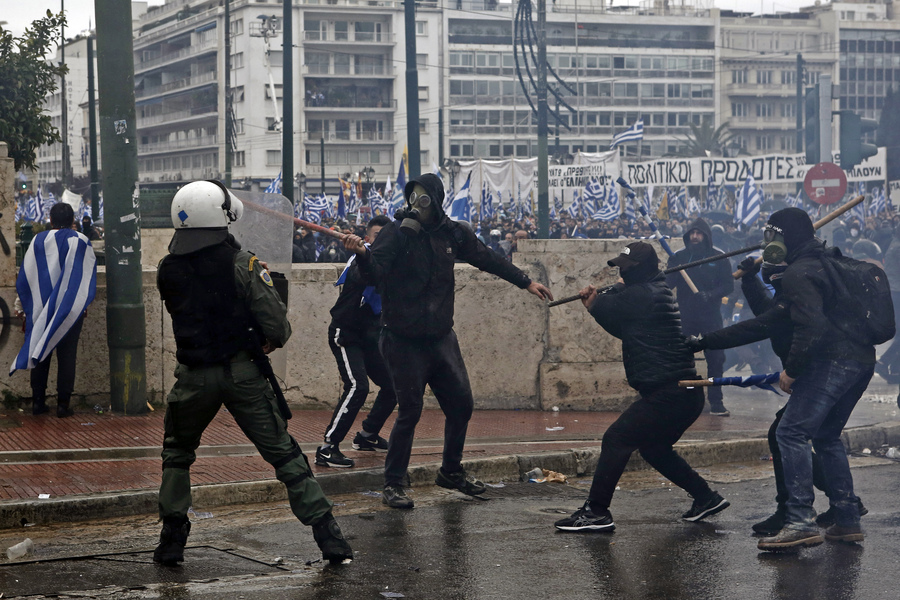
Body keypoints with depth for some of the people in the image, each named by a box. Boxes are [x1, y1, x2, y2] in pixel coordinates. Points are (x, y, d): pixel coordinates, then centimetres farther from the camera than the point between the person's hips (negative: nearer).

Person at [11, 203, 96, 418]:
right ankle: (63, 404, 0)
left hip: (41, 309, 2)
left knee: (40, 352, 10)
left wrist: (25, 305, 11)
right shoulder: (80, 242, -5)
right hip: (71, 309, -2)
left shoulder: (38, 241, 0)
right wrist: (82, 306, 11)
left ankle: (38, 402, 11)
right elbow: (88, 277, -1)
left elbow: (25, 277, 2)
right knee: (67, 355, 2)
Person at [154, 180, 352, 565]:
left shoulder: (169, 270, -3)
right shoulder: (243, 265, -12)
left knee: (177, 454, 23)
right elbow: (277, 323, -15)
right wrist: (274, 340, 7)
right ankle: (328, 537, 3)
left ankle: (172, 541, 18)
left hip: (194, 377, 2)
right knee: (284, 454, 5)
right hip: (242, 372, -2)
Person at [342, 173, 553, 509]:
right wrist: (362, 254, -45)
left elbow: (487, 259, 17)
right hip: (404, 340, -6)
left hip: (441, 337, 6)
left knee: (461, 405, 13)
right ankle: (393, 485, 5)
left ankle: (451, 471, 33)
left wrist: (525, 282, 21)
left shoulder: (452, 233, 2)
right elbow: (374, 276, -24)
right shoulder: (396, 233, -13)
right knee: (409, 412, -7)